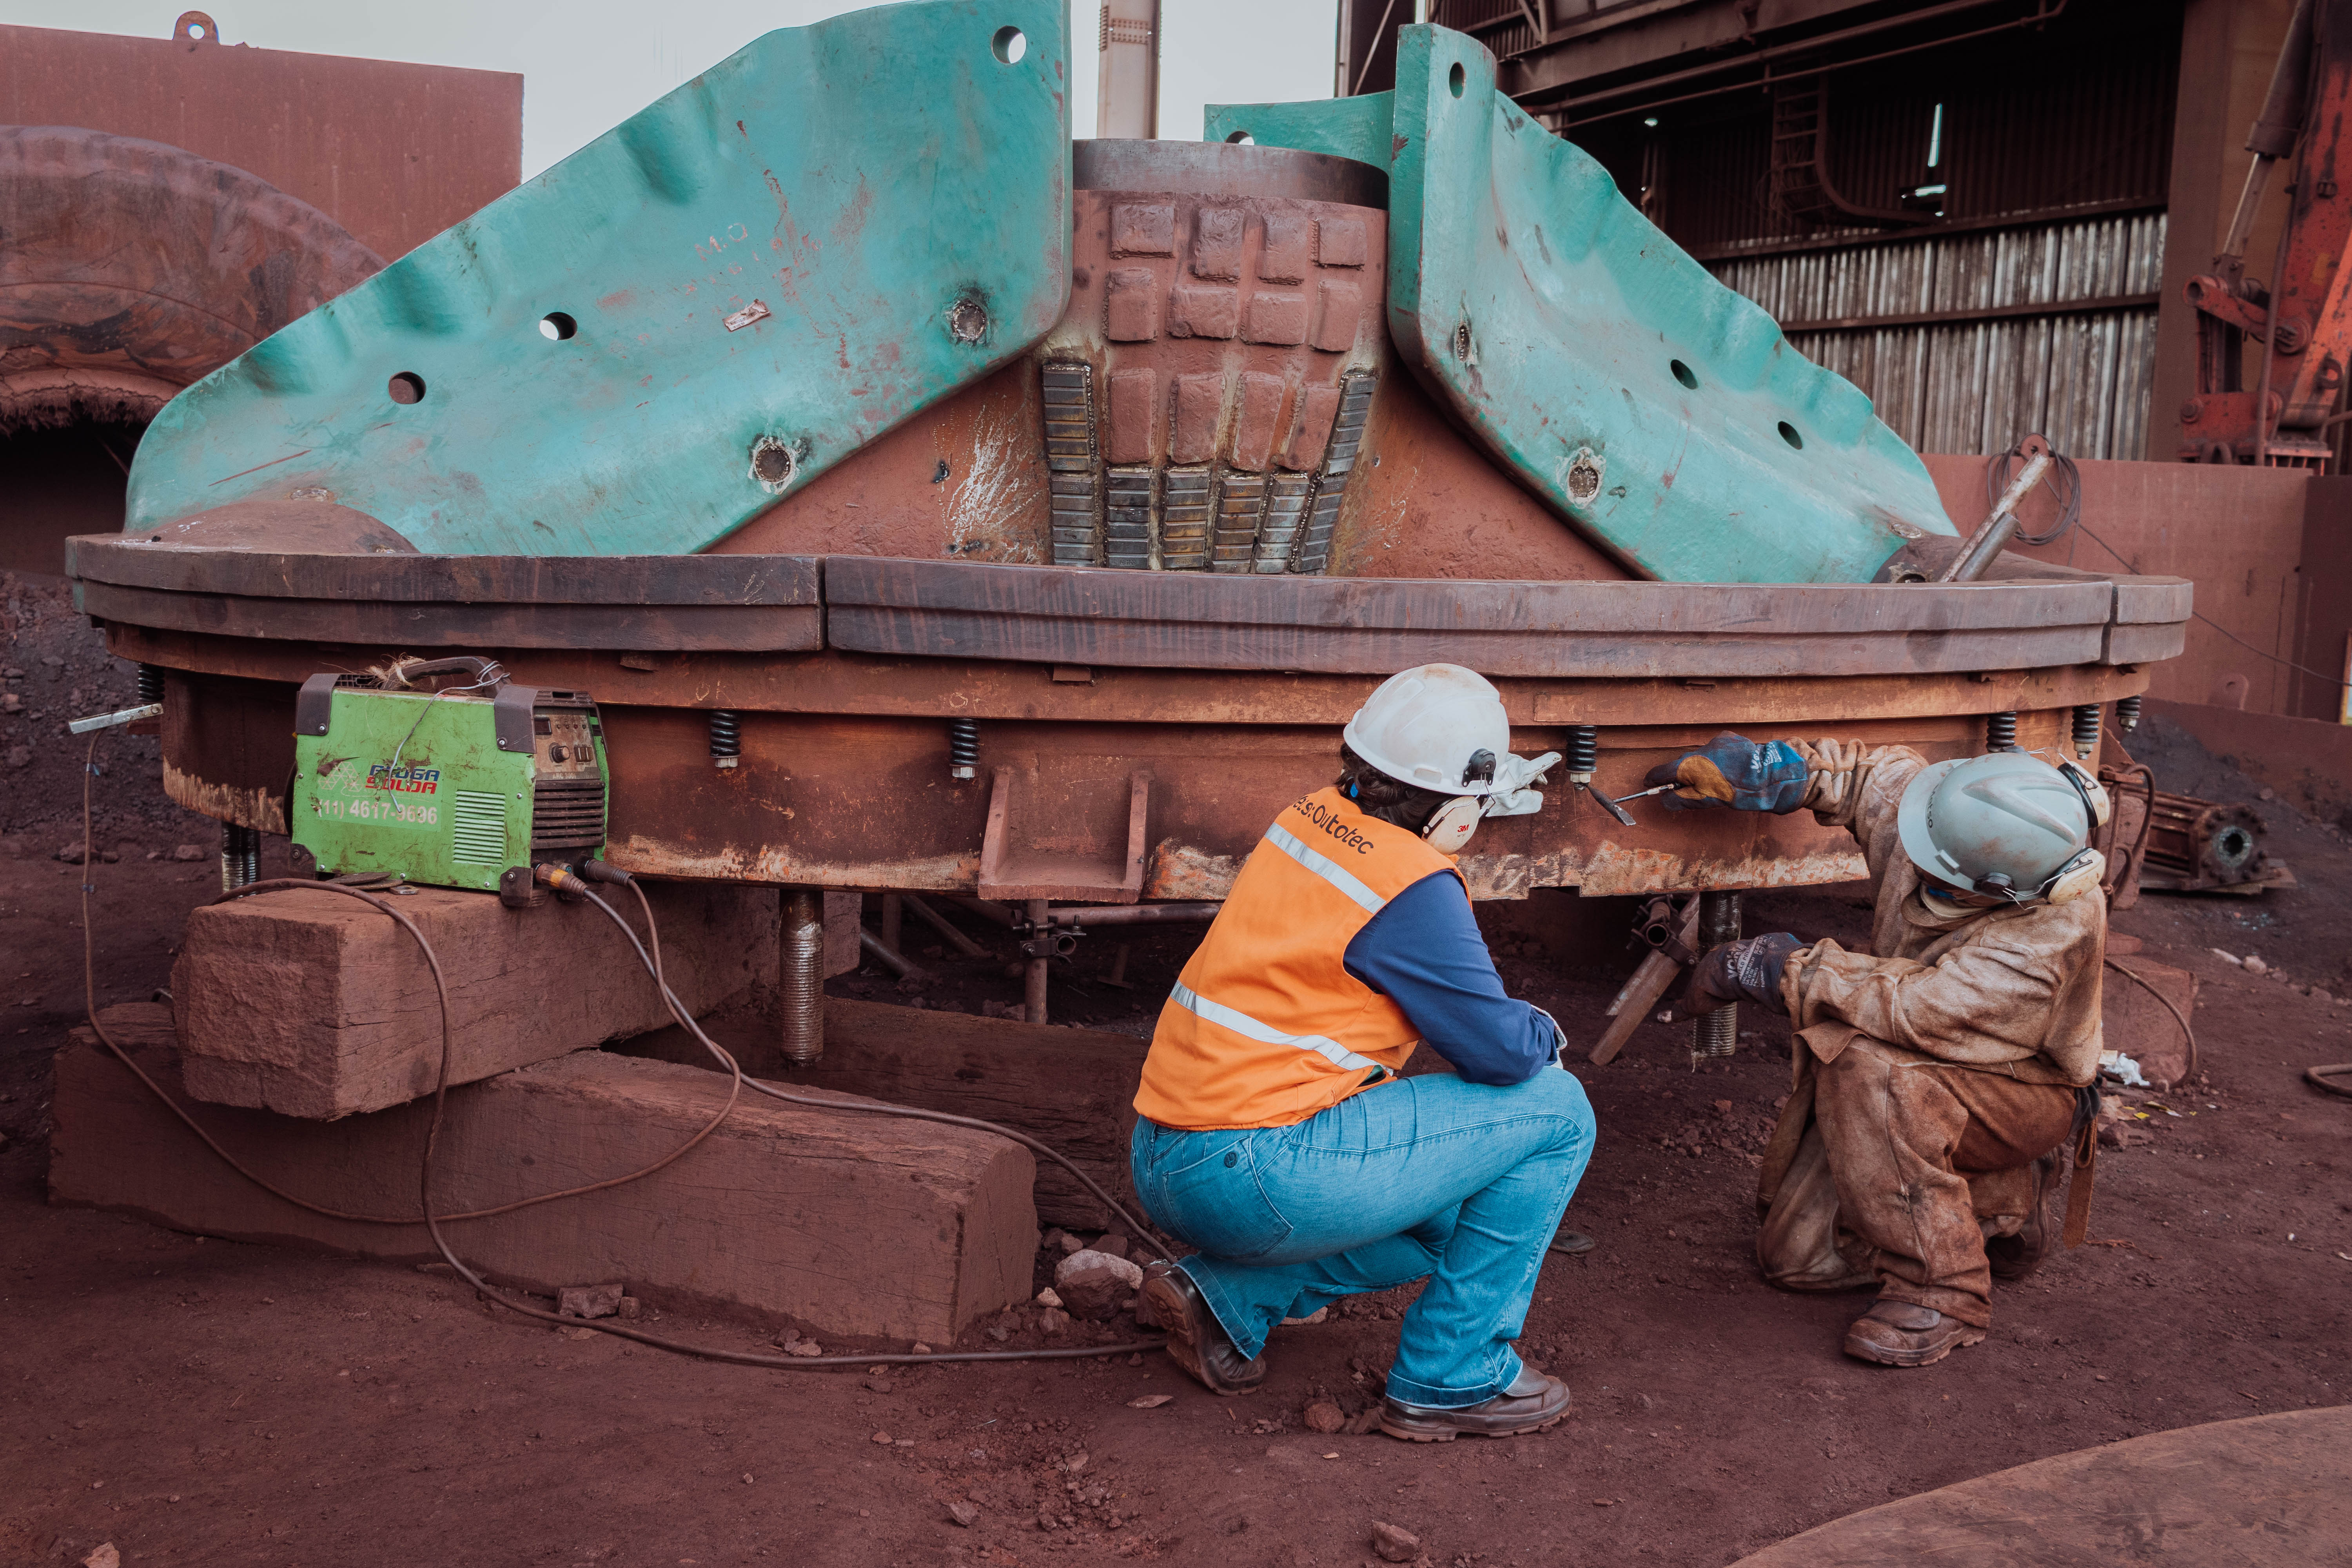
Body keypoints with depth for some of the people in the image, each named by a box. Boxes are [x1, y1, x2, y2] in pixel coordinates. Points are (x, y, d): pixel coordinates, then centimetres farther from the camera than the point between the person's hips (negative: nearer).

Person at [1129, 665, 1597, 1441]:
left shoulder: (1310, 817, 8)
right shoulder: (1413, 889, -16)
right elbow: (1504, 1053, -9)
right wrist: (1544, 1031, 12)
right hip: (1257, 1178, -9)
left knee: (1455, 1215, 28)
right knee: (1555, 1110, -1)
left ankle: (1225, 1296, 15)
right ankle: (1453, 1378, 6)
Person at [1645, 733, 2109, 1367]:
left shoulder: (2054, 934, -35)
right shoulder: (1953, 812, -17)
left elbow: (1920, 1008, -42)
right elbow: (1878, 772, 5)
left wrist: (1778, 969, -35)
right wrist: (1767, 772, -6)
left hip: (2020, 1094, -7)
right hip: (1915, 1086, 7)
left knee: (1868, 1068, -39)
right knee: (1798, 1258, 2)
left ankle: (1942, 1291, -22)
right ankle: (2006, 1202, 20)